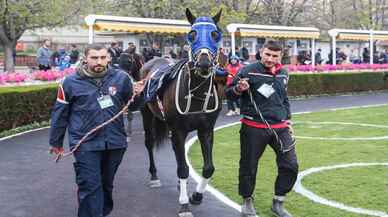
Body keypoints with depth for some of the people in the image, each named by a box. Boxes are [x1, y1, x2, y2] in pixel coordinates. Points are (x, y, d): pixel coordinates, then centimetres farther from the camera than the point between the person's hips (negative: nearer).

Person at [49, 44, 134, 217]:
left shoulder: (121, 78, -1)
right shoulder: (71, 82, -6)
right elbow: (60, 114, 3)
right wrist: (56, 142, 8)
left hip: (115, 142, 3)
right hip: (86, 144, -3)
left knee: (106, 184, 21)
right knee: (90, 187, -4)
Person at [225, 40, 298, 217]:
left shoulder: (283, 74, 9)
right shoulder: (248, 71, -10)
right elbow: (229, 94, -5)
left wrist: (287, 119, 20)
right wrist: (238, 89, -26)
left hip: (280, 128, 5)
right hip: (254, 128, -5)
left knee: (290, 166, 2)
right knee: (248, 167, 5)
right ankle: (247, 201, 28)